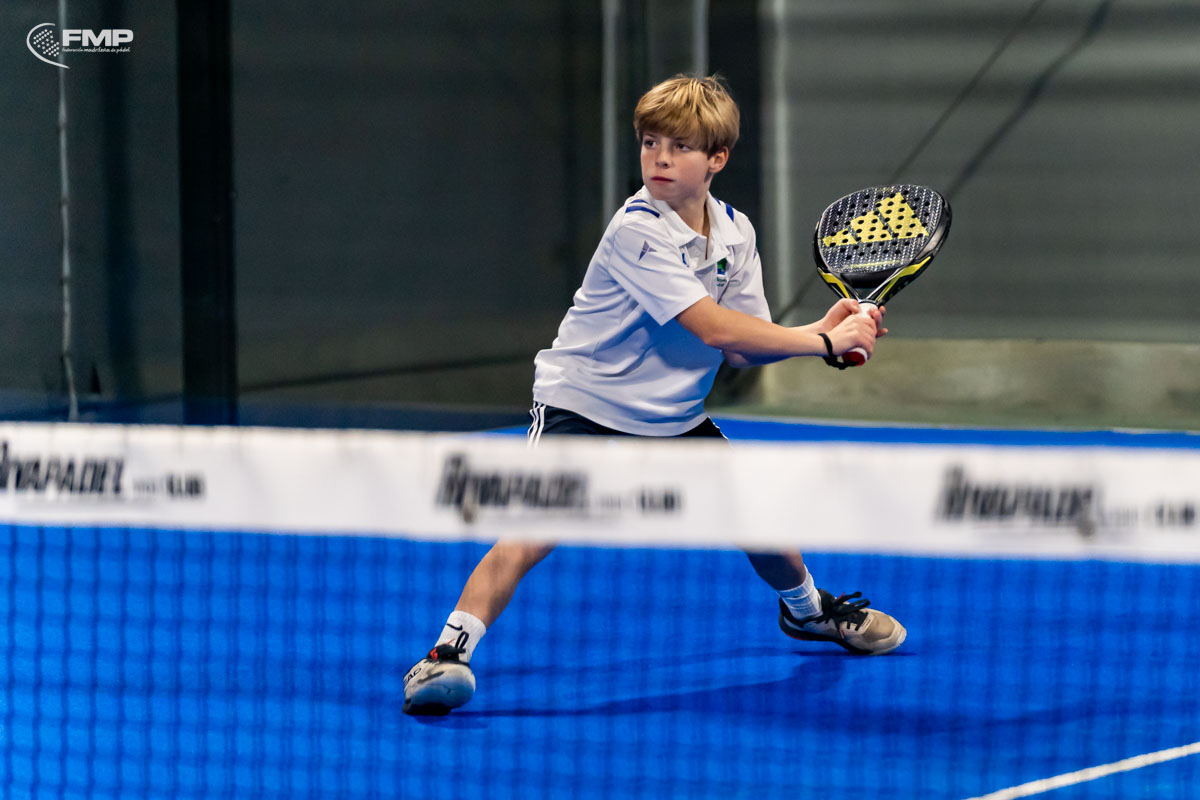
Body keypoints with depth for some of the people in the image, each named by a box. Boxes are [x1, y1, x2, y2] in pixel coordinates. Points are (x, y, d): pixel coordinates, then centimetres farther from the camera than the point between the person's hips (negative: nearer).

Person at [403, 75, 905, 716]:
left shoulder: (735, 234, -1)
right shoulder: (637, 230, -24)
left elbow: (743, 349, -3)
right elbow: (712, 328, -29)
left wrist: (823, 328, -20)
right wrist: (825, 343, -25)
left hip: (673, 417, 7)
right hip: (583, 404, -7)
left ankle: (808, 609, 42)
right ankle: (449, 653, -24)